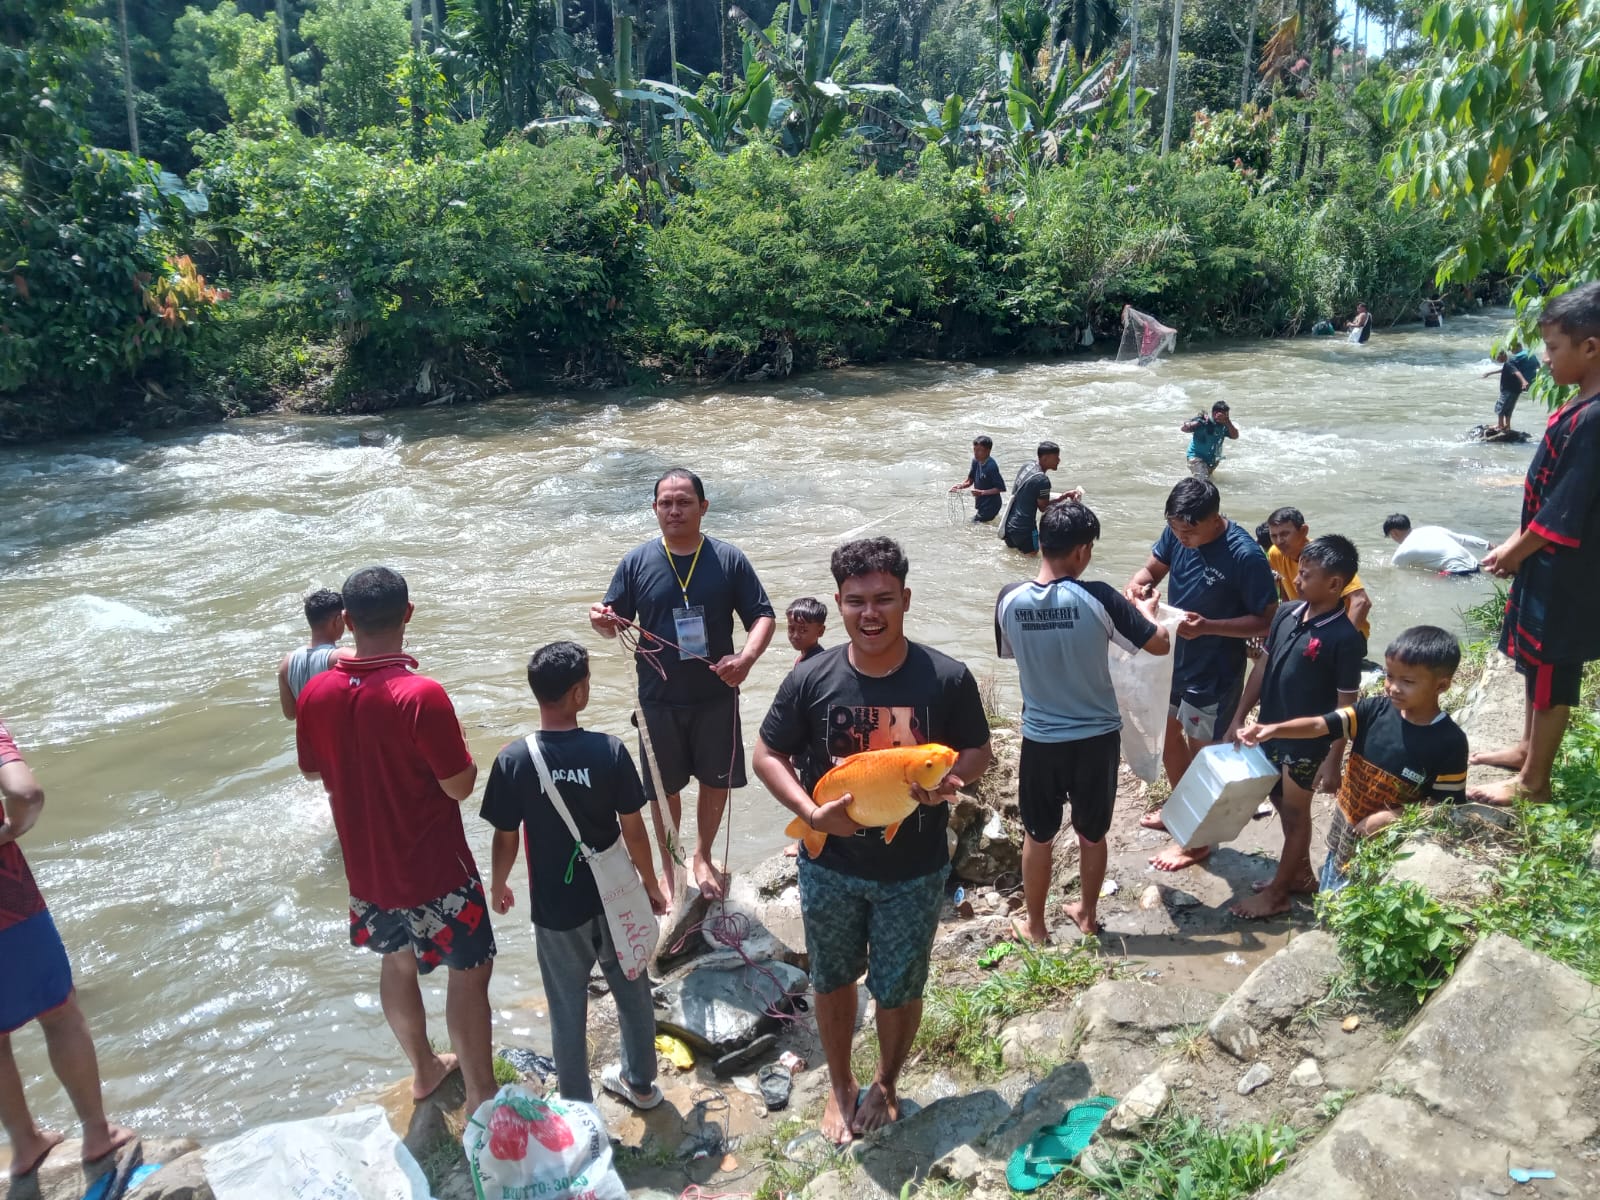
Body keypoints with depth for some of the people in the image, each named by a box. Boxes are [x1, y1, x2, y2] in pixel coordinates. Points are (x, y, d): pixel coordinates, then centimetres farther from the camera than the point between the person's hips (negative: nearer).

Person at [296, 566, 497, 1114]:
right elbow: (460, 785, -21)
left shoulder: (316, 693, -8)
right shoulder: (421, 695, -28)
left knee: (397, 963, 26)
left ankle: (425, 1068, 45)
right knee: (470, 972, 11)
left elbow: (315, 771, 7)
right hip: (434, 871, -6)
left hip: (367, 870, 6)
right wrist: (460, 752, -3)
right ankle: (480, 1095, 21)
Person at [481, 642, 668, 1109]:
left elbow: (505, 838, -7)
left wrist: (497, 885, 13)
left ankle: (578, 1105, 35)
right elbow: (633, 829, -10)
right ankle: (640, 1082, 42)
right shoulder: (610, 751, -18)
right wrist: (651, 883, 6)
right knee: (632, 991, 23)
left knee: (568, 1008, 18)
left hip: (555, 905, 0)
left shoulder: (513, 760, -17)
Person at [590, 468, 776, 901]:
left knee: (716, 780, 14)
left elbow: (763, 616, -3)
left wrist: (746, 658, -22)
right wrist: (601, 621, -22)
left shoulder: (729, 559, -5)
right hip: (659, 699, 0)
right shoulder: (637, 562, -3)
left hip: (716, 696, 0)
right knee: (664, 785, 12)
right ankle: (668, 868, 34)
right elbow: (615, 622, 3)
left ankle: (703, 857, 39)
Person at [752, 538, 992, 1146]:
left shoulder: (947, 679, -15)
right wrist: (812, 813, -21)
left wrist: (947, 780, -24)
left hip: (914, 873, -1)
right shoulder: (811, 679, -14)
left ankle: (885, 1084, 48)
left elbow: (978, 751, -1)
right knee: (833, 980, 21)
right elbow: (768, 755, -5)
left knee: (899, 989, 17)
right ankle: (840, 1086, 48)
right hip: (830, 866, 1)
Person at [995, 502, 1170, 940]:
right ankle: (1087, 914, 40)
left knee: (1038, 836, 19)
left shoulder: (1010, 600, -12)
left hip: (1041, 739, 1)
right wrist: (1145, 609, 13)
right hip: (1097, 737, -1)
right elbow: (1160, 644, -9)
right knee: (1092, 834, 21)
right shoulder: (1099, 597, -19)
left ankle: (1034, 925, 33)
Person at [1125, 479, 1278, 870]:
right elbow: (1154, 567, 6)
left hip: (1214, 673, -7)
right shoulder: (1176, 533, -10)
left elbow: (1267, 621, -21)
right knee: (1169, 735, 23)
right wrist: (1138, 584, -18)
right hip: (1172, 658, 7)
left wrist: (1207, 626, -33)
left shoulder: (1245, 556, -28)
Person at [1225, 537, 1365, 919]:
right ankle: (1300, 873, 42)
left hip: (1308, 741, -7)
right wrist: (1239, 718, 7)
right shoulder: (1287, 613, -3)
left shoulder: (1346, 638, -21)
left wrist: (1333, 761, -15)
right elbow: (1264, 665, 6)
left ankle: (1278, 892, 26)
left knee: (1295, 812, 11)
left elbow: (1346, 705, -17)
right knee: (1282, 803, 22)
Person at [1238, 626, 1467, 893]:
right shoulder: (1374, 710, -9)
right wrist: (1273, 729, -33)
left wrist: (1392, 816, -23)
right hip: (1344, 835, 4)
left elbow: (1446, 804, -13)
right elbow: (1321, 725, -17)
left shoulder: (1449, 742, -18)